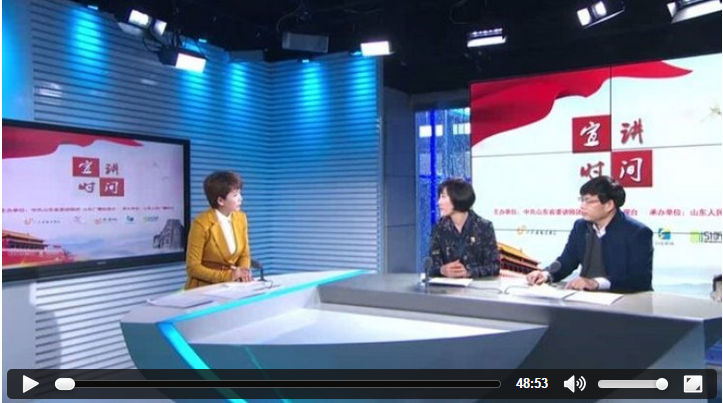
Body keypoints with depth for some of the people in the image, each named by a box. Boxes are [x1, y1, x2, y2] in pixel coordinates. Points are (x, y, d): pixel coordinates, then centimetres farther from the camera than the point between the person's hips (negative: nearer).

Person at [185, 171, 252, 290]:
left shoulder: (240, 217, 2)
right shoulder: (201, 224, -14)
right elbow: (193, 267, -13)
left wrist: (243, 271, -11)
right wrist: (228, 275, -19)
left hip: (232, 285, 5)